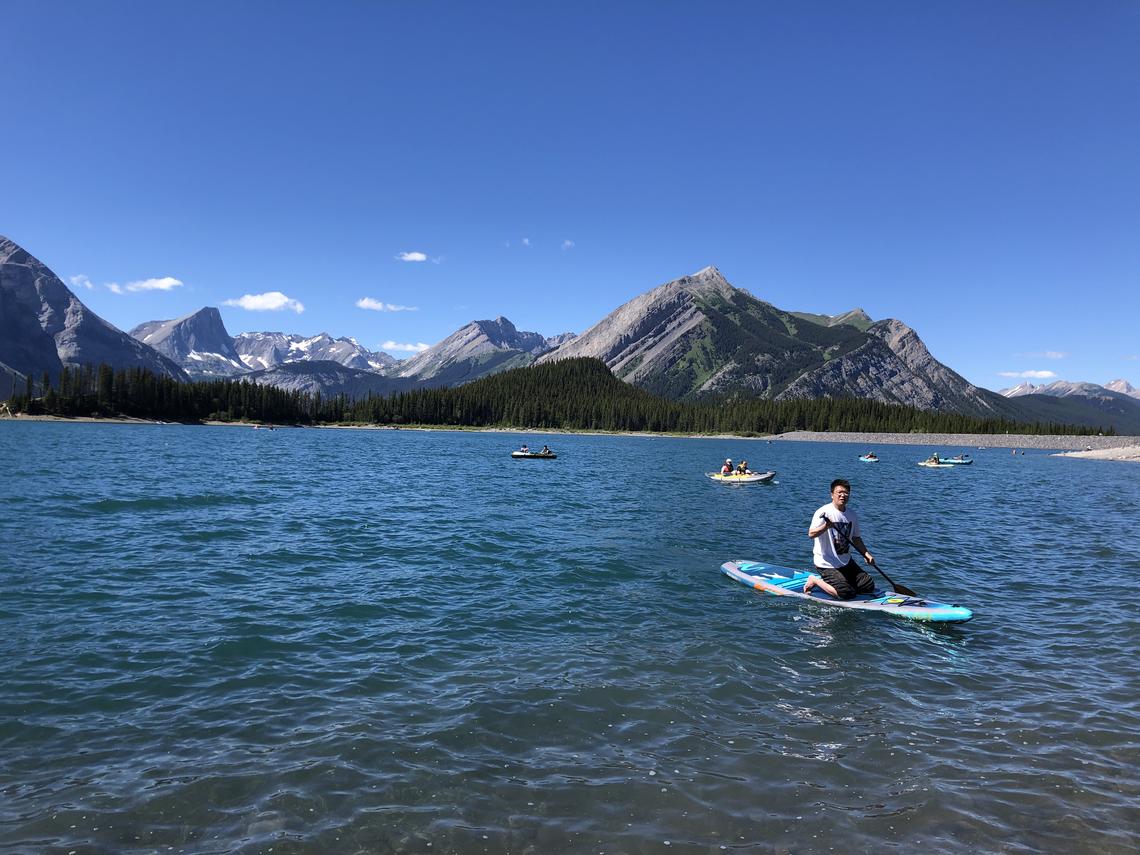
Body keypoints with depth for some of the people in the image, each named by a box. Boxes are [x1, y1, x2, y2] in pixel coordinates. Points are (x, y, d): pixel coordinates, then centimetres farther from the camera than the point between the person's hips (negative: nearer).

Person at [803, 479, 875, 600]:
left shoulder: (852, 515, 7)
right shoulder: (824, 512, -16)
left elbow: (856, 538, 18)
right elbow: (811, 534, -28)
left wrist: (866, 554, 5)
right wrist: (826, 526, -45)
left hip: (846, 562, 8)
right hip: (827, 564, -8)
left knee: (869, 586, 6)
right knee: (846, 593, -18)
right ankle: (815, 580, 4)